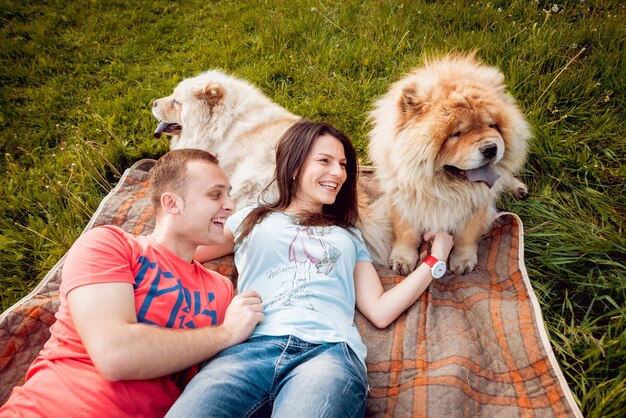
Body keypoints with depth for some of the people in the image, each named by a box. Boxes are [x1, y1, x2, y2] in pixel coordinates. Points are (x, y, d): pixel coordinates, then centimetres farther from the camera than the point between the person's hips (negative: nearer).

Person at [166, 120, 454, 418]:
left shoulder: (349, 236, 29)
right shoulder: (251, 219, 26)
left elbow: (380, 312, 16)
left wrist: (437, 255, 19)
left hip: (330, 349, 1)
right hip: (251, 345, 0)